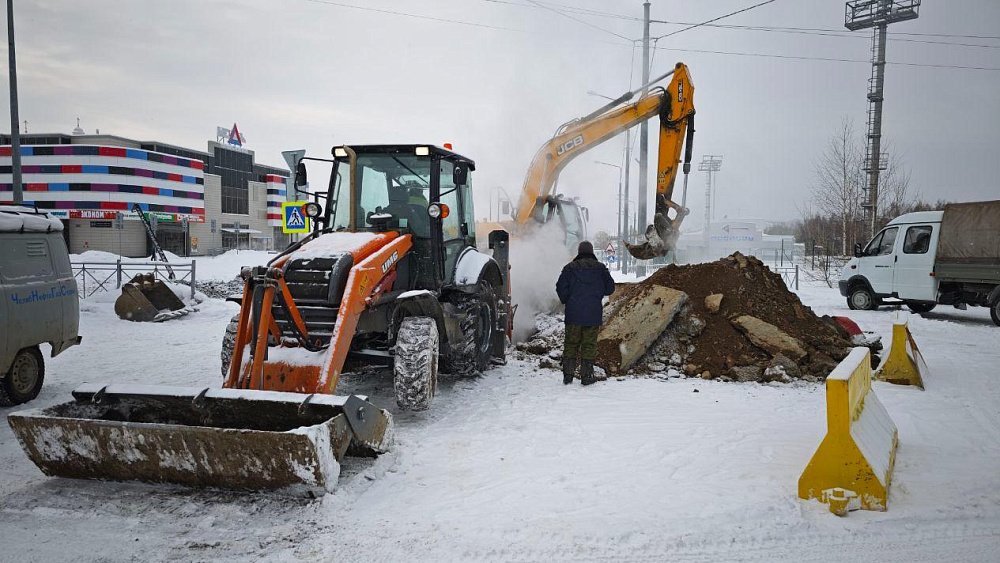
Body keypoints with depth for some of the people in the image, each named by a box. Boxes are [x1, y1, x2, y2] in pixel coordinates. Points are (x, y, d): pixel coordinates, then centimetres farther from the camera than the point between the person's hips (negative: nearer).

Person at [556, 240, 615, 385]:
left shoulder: (570, 267, 2)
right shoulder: (600, 268, 2)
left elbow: (560, 288, -3)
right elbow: (610, 288, 5)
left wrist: (566, 301, 13)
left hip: (573, 314, 1)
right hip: (593, 314, 0)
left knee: (571, 344, 8)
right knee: (589, 345, 4)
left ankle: (568, 375, 9)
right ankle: (586, 376, 5)